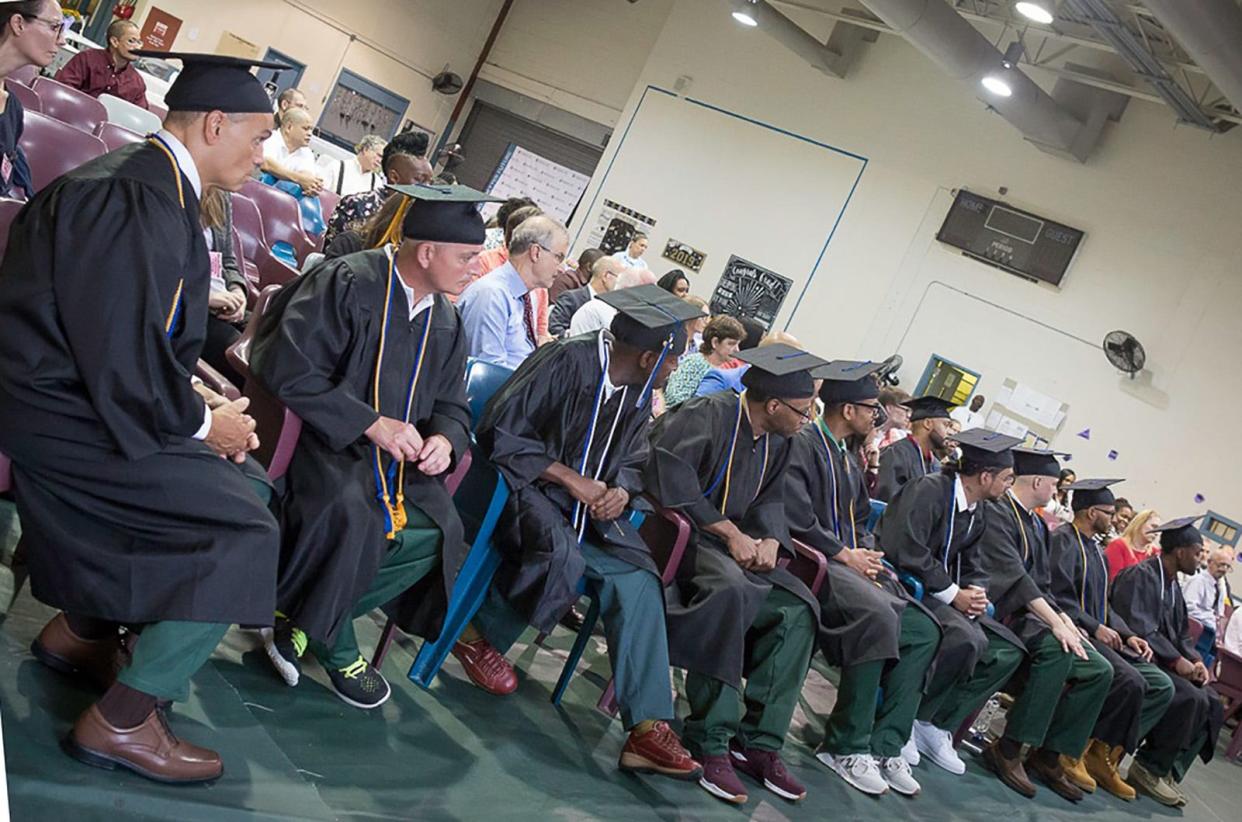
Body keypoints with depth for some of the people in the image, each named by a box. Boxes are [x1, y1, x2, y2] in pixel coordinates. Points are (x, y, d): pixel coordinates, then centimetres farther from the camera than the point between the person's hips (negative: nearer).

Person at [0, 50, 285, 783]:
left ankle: (82, 631, 23)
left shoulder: (162, 188, 8)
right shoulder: (132, 201, -23)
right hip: (62, 420, -10)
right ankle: (121, 720, 1)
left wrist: (198, 405, 2)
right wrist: (203, 422, -11)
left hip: (90, 396, 10)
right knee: (246, 530, -12)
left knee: (249, 487, 12)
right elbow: (124, 364, -26)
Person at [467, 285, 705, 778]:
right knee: (563, 555, -35)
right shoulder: (565, 362, -18)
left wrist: (621, 491, -9)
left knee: (638, 582, -15)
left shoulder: (638, 393, 5)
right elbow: (498, 431, -19)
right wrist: (569, 477, -20)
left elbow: (631, 463, 16)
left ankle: (648, 727, -14)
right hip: (527, 485, -6)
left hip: (590, 504, 7)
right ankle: (480, 637, -6)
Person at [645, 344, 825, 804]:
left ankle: (759, 741, -9)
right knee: (729, 590, -36)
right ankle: (710, 741, -27)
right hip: (676, 535, -8)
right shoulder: (705, 417, -17)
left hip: (734, 545, 8)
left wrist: (770, 539, -7)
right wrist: (730, 531, -23)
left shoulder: (777, 440, 8)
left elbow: (771, 499, 15)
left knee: (798, 608, -11)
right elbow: (669, 480, -26)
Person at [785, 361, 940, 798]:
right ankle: (845, 746, -20)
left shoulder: (849, 459, 20)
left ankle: (885, 745, -3)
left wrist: (866, 553, 3)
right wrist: (844, 555, -13)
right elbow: (797, 517, -20)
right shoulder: (803, 444, -10)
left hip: (848, 561, 9)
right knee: (879, 614, -32)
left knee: (923, 631, -5)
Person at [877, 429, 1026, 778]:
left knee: (1009, 651, -1)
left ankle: (939, 724, -3)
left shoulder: (975, 513, 12)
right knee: (969, 639, -31)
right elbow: (905, 551, -25)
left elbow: (972, 566, 16)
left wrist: (976, 592, -7)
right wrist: (953, 594, -20)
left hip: (937, 593, 10)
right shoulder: (930, 489, -16)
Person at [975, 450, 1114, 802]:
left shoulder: (1037, 524, 18)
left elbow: (1042, 584, 18)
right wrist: (1055, 622, -27)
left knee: (1100, 671, -5)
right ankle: (1008, 749, -24)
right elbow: (1012, 574, -22)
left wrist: (1063, 618, 0)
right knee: (1057, 649, -33)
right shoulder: (997, 512, -11)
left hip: (1030, 614, 9)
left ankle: (1048, 755, 0)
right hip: (1001, 612, -9)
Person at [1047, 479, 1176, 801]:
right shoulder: (1064, 541, -9)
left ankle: (1106, 753, -3)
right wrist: (1094, 627, -20)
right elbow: (1058, 596, -19)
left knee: (1162, 686, -2)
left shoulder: (1094, 548, 20)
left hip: (1099, 634, 9)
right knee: (1130, 682, -28)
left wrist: (1126, 634, 7)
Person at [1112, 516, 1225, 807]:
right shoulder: (1140, 576, -14)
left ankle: (1168, 771, 0)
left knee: (1212, 704, -3)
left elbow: (1181, 633, 18)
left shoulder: (1172, 584, 15)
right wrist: (1177, 660, -23)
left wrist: (1195, 660, -1)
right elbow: (1137, 628, -23)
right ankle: (1148, 769, -13)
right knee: (1189, 698, -26)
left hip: (1164, 661, 10)